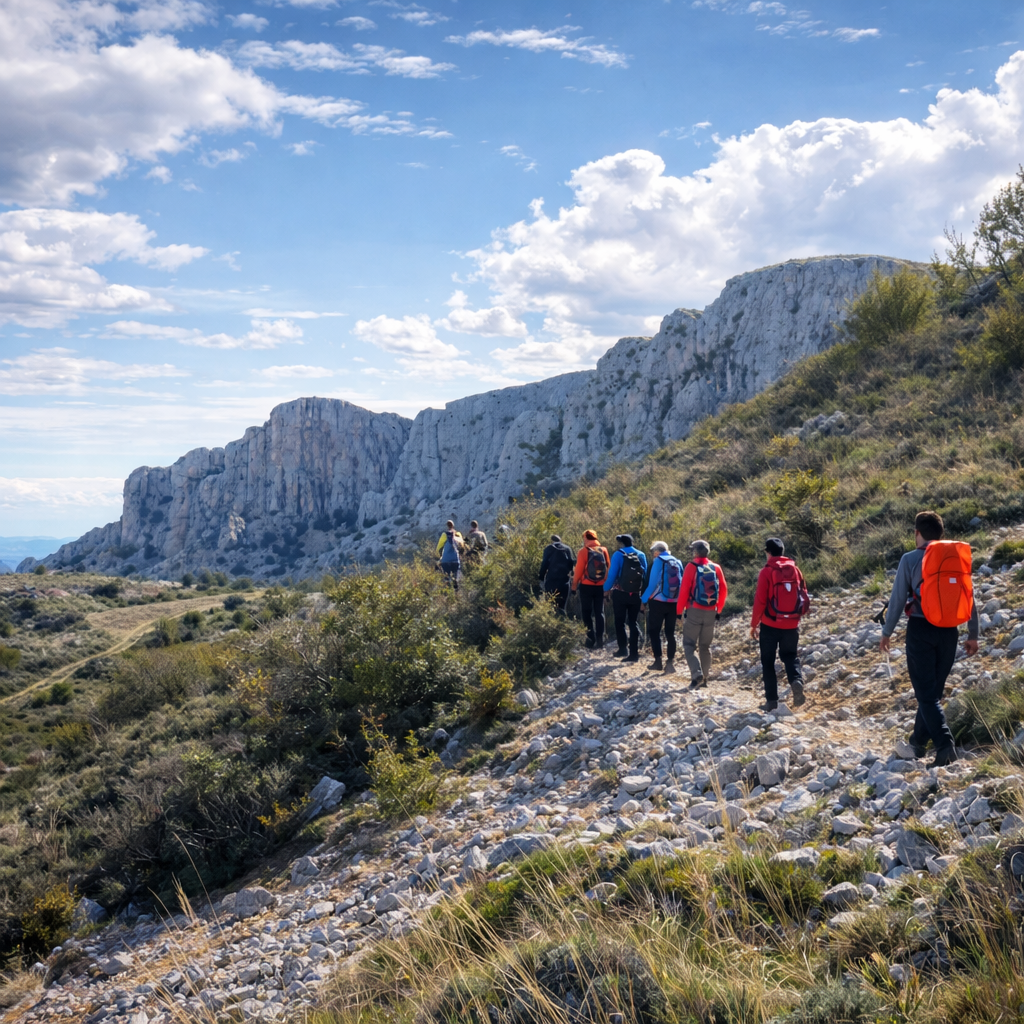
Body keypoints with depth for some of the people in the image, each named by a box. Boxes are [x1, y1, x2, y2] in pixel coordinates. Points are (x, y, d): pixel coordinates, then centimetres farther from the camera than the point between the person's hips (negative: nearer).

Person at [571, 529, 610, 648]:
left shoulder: (584, 551, -8)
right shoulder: (604, 550, 3)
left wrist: (574, 585, -2)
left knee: (586, 612, 7)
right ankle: (600, 640, 5)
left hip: (586, 586, -3)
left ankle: (591, 639, 0)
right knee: (599, 613, 9)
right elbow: (608, 568, 4)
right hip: (600, 586, 3)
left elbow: (579, 570, -10)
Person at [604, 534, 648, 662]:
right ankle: (634, 653, 4)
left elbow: (612, 574, -11)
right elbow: (645, 574, 4)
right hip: (635, 594, 4)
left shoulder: (618, 555, -9)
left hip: (620, 593, -4)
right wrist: (642, 592, 12)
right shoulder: (641, 555, 4)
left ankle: (623, 649, 10)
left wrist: (607, 589, 2)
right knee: (633, 622, 10)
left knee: (620, 621, 10)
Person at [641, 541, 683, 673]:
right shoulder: (678, 562, 8)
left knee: (654, 631, 6)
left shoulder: (658, 561, -8)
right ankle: (671, 663, 7)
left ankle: (658, 662, 2)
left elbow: (652, 583, -12)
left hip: (658, 602, -5)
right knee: (670, 632, 11)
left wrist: (644, 599, -5)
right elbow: (681, 584, 8)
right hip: (673, 602, 5)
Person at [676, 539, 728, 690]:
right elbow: (723, 591, 5)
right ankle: (704, 678, 18)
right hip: (711, 613, 4)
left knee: (689, 644, 1)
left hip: (694, 611, -4)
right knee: (705, 646, 16)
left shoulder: (691, 566, -8)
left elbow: (684, 590, -10)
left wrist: (679, 611, -3)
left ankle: (697, 674, -18)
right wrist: (718, 609, 15)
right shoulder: (716, 568, 4)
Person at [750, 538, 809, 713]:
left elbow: (760, 601, -11)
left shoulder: (766, 572, -9)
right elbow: (804, 597, 6)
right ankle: (796, 680, -10)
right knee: (790, 655, 18)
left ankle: (772, 700, 6)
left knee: (768, 661, 9)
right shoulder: (794, 569, 3)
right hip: (791, 624, 3)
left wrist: (754, 624, -1)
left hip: (770, 624, -3)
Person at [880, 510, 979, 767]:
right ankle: (918, 742, 26)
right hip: (948, 631, 4)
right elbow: (971, 600, 6)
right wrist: (973, 635, 14)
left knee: (926, 692, -3)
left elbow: (897, 599, -4)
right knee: (934, 690, 17)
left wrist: (887, 632, 6)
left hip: (920, 630, -4)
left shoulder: (910, 559, -6)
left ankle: (945, 745, -20)